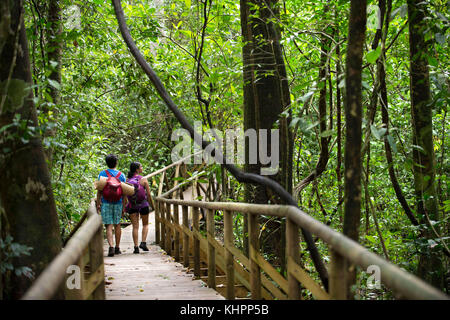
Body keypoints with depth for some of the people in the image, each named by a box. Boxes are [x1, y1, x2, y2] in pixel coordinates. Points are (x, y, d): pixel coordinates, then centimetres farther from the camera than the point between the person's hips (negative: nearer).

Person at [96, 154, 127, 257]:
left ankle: (111, 246, -21)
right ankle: (117, 248, 21)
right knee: (117, 225, 14)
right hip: (118, 203, 2)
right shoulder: (121, 175, 4)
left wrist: (98, 204, 0)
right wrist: (123, 207, 9)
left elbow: (99, 190, -5)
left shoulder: (102, 174, -2)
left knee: (109, 226, -4)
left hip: (106, 203, -2)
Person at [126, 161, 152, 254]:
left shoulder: (127, 180, -2)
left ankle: (136, 247, 2)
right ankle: (143, 242, 2)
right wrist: (151, 204, 10)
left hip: (132, 205, 2)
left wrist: (124, 207, 9)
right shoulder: (143, 180, -11)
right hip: (143, 204, -2)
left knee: (135, 226, 7)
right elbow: (148, 193, -7)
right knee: (145, 224, 17)